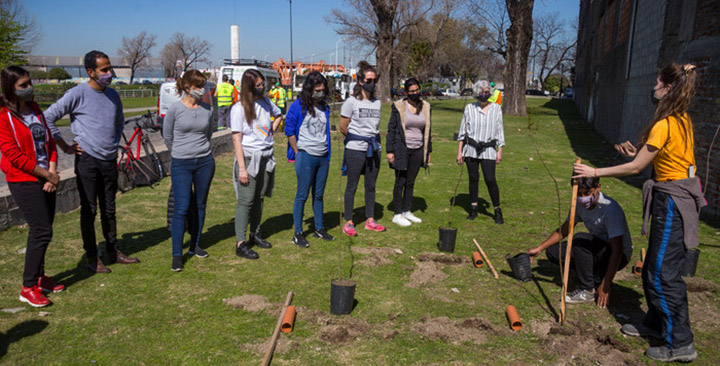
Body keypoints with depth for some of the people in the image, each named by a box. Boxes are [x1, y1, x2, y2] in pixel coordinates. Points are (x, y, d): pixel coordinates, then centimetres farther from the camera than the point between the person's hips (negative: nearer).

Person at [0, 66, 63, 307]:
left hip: (46, 179, 7)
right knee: (42, 231, -9)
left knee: (41, 230, 13)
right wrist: (46, 174, -12)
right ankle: (28, 287, 2)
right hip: (24, 181, -7)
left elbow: (48, 140, 11)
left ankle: (39, 277, 27)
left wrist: (53, 172, -2)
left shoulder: (34, 108, 11)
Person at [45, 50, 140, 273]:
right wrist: (65, 147, -7)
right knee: (89, 210, 1)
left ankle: (113, 252, 24)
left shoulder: (113, 95, 10)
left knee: (109, 209, 14)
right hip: (87, 160, -5)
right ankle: (92, 259, 10)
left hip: (110, 160, 5)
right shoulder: (77, 94, -8)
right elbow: (48, 118, -8)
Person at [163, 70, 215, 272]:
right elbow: (167, 136, 5)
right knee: (181, 208, -6)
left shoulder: (207, 109, 1)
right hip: (181, 164, -3)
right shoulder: (175, 109, -8)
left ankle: (195, 245, 27)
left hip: (205, 161, 4)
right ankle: (177, 255, 1)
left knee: (200, 205, 12)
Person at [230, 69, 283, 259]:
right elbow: (236, 139, -13)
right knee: (246, 201, -6)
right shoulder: (239, 108, -11)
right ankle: (240, 244, -1)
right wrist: (242, 168, -18)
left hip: (266, 156, 6)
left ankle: (255, 235, 28)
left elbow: (278, 115, 29)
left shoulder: (265, 102, 7)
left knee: (259, 198, 15)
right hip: (249, 157, -6)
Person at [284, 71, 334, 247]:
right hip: (306, 156, -6)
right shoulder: (298, 106, -7)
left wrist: (328, 154, 14)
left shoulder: (324, 107, 12)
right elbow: (289, 131, -4)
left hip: (323, 157, 6)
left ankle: (319, 229, 26)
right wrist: (298, 153, -6)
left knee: (319, 195, 14)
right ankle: (298, 234, 8)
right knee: (302, 195, 0)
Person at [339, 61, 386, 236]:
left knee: (371, 186, 11)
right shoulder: (352, 102, -6)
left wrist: (373, 139, 10)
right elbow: (343, 127, -1)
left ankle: (370, 220, 22)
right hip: (355, 150, -5)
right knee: (352, 186, 1)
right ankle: (348, 222, 10)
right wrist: (356, 139, 8)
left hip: (374, 149, 5)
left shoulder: (377, 102, 10)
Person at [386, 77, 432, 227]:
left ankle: (407, 211, 24)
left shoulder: (425, 107, 8)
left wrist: (428, 151, 13)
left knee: (410, 182, 12)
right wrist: (390, 150, -9)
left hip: (418, 150, 4)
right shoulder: (399, 106, -5)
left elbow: (427, 130, 14)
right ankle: (397, 214, 10)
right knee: (400, 182, 1)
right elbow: (391, 129, -3)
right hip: (402, 150, -4)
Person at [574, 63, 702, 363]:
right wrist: (638, 154, 10)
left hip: (672, 202, -10)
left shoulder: (664, 125, -19)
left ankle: (680, 344, 7)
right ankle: (656, 323, 34)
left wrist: (594, 172, -11)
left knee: (663, 273, -3)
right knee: (654, 268, 19)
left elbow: (635, 168, -16)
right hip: (678, 198, 10)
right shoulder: (682, 121, 11)